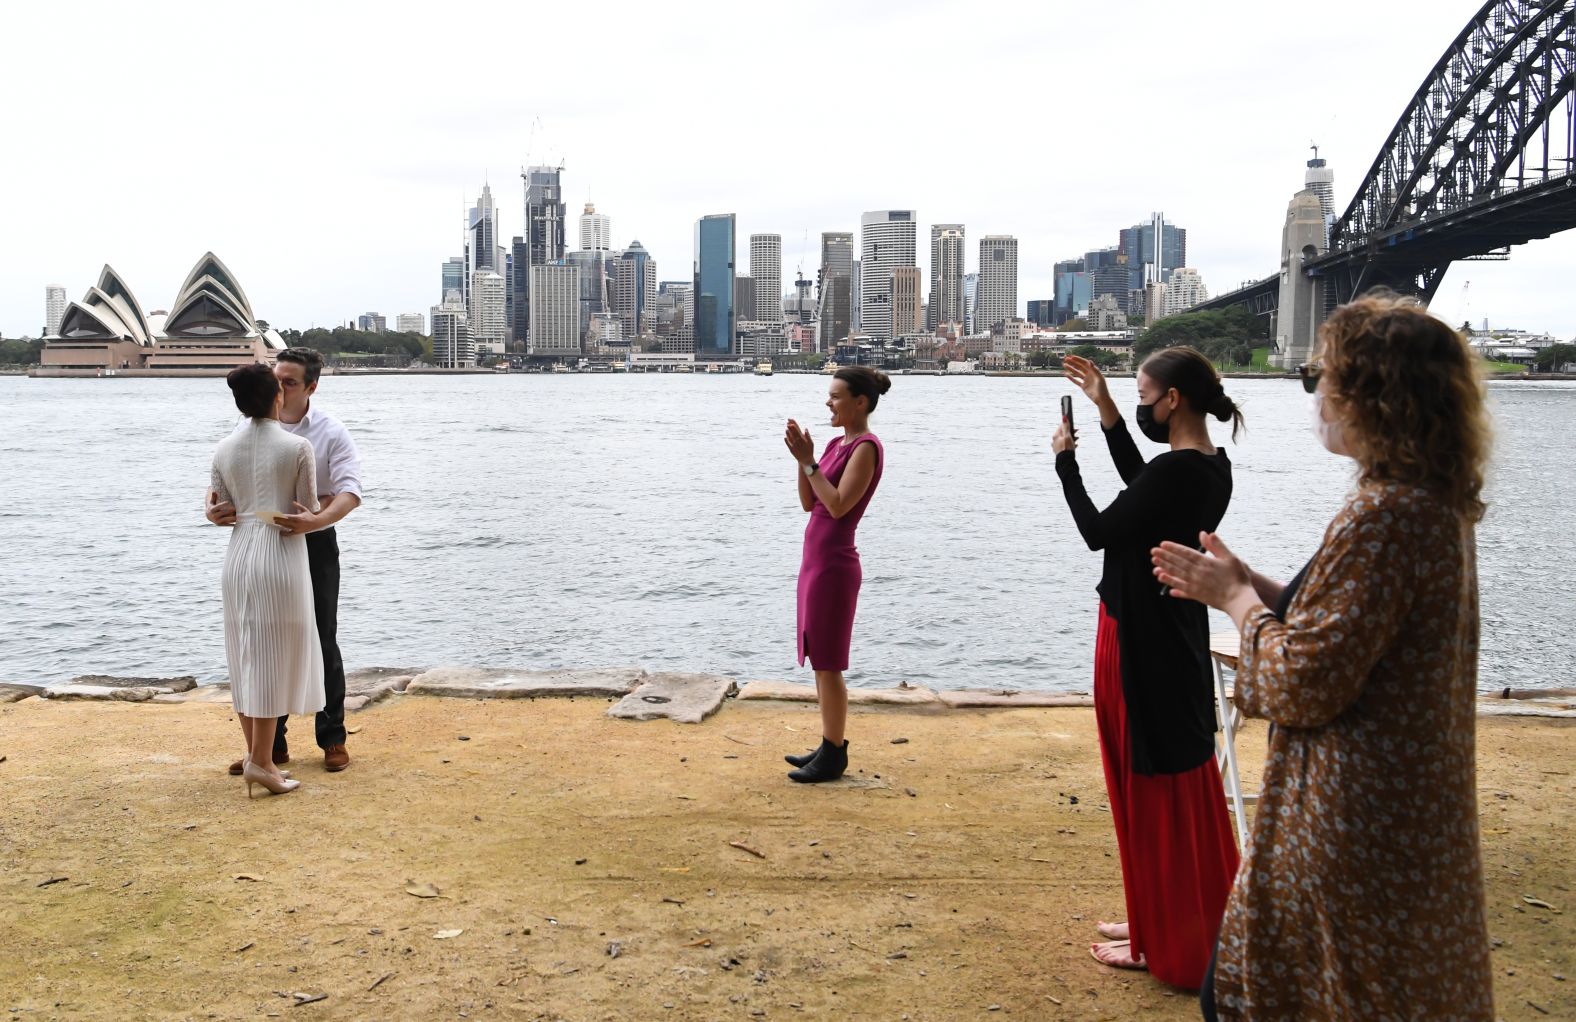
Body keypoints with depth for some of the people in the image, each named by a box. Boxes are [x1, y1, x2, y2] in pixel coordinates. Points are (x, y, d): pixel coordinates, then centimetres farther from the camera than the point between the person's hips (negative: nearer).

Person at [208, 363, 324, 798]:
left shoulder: (224, 449, 3)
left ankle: (256, 753, 20)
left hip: (239, 556, 5)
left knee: (246, 657, 13)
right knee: (274, 658, 0)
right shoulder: (298, 448, -10)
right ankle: (260, 760, 0)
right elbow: (309, 513, -4)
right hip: (281, 555, -5)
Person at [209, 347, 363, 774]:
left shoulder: (331, 432, -9)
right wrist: (212, 507, -20)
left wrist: (317, 520, -39)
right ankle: (271, 744, 19)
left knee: (322, 643, 3)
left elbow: (350, 492, -19)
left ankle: (333, 739, 16)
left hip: (315, 546, -4)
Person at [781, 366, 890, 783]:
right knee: (819, 661, 15)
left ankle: (833, 756, 7)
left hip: (834, 564, -10)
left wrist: (808, 461, -17)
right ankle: (830, 746, 24)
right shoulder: (837, 444, 13)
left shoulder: (866, 448, -13)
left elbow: (838, 505, -21)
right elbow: (809, 503, 11)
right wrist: (802, 458, 0)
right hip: (816, 558, 10)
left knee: (827, 663, -2)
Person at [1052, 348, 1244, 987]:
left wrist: (1066, 462, -4)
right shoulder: (1212, 468, 6)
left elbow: (1098, 532, -17)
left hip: (1141, 645, -9)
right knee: (1183, 784, 18)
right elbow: (1142, 488, 22)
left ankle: (1160, 944, 15)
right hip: (1175, 642, 10)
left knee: (1152, 790, 2)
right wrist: (1107, 412, 19)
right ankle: (1180, 924, 32)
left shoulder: (1175, 471, -23)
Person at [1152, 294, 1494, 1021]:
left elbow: (1301, 685, -23)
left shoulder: (1383, 516, -25)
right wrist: (1246, 583, 8)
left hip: (1357, 836, -10)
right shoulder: (1437, 504, 6)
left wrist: (1237, 599, -8)